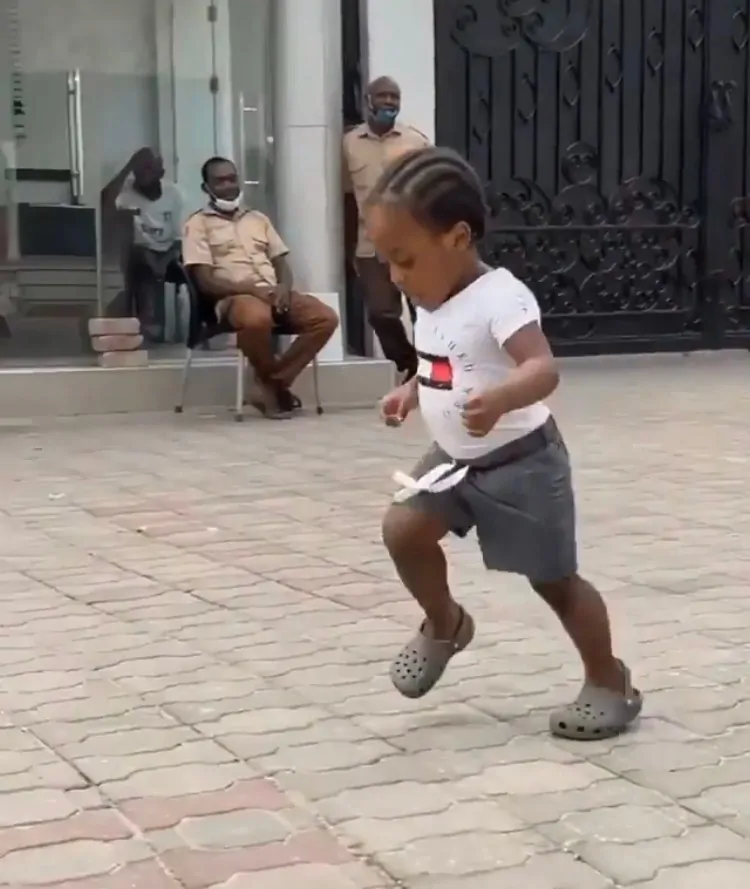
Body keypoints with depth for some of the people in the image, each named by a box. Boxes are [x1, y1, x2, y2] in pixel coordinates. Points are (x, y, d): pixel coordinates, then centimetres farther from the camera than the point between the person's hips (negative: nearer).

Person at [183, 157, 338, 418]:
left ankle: (271, 384, -14)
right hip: (235, 296, -6)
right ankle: (273, 382, -13)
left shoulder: (259, 219, 24)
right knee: (256, 319, -42)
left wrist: (284, 287, -6)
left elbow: (281, 264, 19)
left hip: (275, 294, 6)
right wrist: (251, 289, -17)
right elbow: (206, 281, -4)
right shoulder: (198, 224, 6)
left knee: (326, 318, -20)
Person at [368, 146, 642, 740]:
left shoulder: (499, 298, -26)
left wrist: (499, 400, -59)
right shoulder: (433, 304, 2)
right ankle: (445, 625, 17)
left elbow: (543, 368, -41)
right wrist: (413, 393, 6)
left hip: (520, 463, -8)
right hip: (456, 460, 8)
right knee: (403, 530, -9)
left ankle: (611, 684, 22)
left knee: (554, 580, 3)